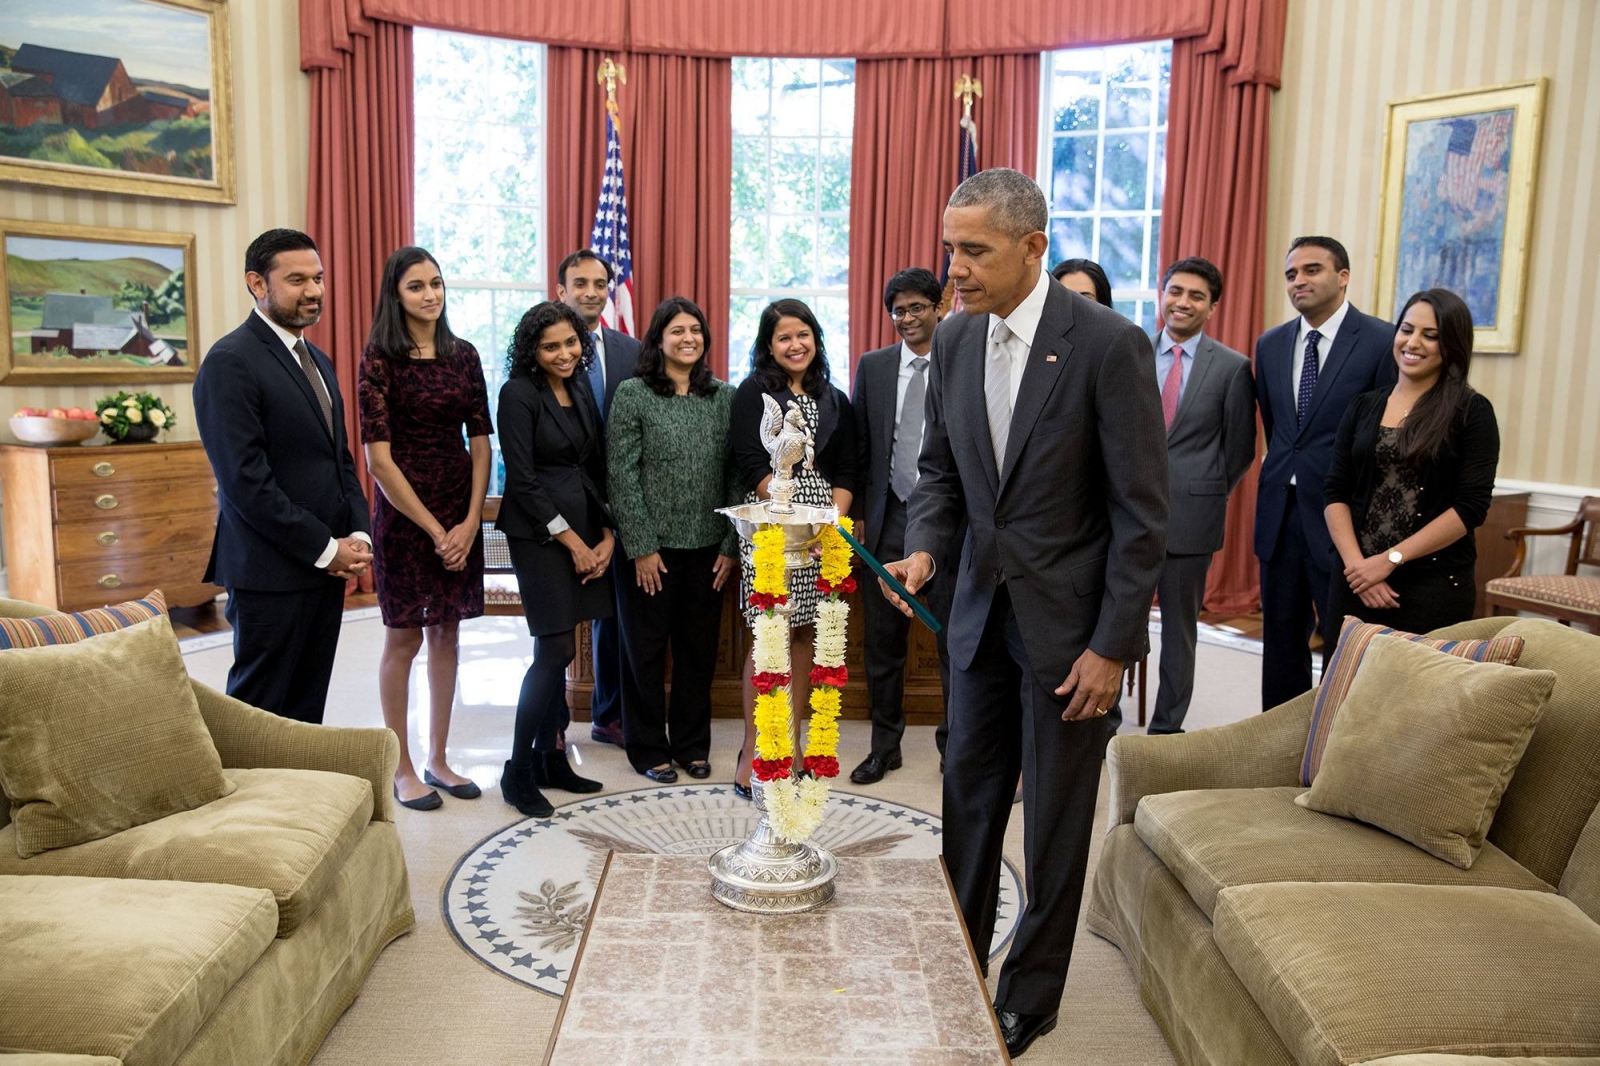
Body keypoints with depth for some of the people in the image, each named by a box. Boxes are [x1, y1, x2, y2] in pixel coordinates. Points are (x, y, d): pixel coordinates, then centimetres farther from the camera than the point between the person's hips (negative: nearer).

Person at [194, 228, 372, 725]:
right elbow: (245, 480, -18)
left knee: (307, 711, 13)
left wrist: (358, 535, 2)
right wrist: (326, 549, -15)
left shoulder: (318, 361, 16)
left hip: (329, 568, 8)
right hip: (271, 572, -8)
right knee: (261, 712, 2)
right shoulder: (231, 362, -12)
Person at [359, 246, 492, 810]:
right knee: (404, 638, 4)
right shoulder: (380, 358, -7)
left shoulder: (463, 355, 6)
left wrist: (469, 522, -6)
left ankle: (438, 758, 23)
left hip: (462, 512, 5)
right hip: (404, 511, -5)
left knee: (447, 634, 11)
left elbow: (480, 443, 4)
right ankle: (401, 768, 17)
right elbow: (379, 458, -12)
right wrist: (434, 530, -13)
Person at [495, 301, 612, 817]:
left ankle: (550, 757, 20)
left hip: (585, 530, 6)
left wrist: (607, 535, 2)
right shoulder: (518, 394, -9)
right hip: (539, 533, -6)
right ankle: (518, 771, 3)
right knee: (557, 650, -9)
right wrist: (571, 540, -12)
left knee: (556, 650, 11)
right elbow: (522, 479, -13)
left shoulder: (581, 390, 12)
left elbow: (596, 467, 12)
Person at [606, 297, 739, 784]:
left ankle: (692, 743, 26)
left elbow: (735, 473, 5)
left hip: (707, 548, 3)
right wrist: (641, 546, -11)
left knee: (699, 647, 11)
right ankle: (648, 747, 22)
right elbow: (621, 475, -7)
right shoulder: (633, 395, -4)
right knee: (646, 648, 7)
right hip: (651, 546, -3)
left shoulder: (724, 397, 6)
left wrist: (731, 544, 0)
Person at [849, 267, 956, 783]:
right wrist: (854, 513, 3)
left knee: (955, 642, 8)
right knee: (882, 642, 11)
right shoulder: (873, 367, 7)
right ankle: (885, 745, 26)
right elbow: (857, 446, 8)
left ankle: (956, 745, 25)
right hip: (889, 522, 3)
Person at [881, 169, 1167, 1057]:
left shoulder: (1110, 346, -16)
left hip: (1068, 620, -5)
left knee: (1054, 824, 9)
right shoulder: (953, 341, 2)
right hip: (981, 609, 5)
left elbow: (1142, 511, -14)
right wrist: (924, 548, -9)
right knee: (967, 801, 16)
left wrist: (1113, 646, -15)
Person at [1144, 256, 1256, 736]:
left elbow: (1239, 449, 4)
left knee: (1180, 626, 10)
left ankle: (1167, 725, 22)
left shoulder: (1232, 367, -1)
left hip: (1189, 514, -1)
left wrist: (1206, 494, 1)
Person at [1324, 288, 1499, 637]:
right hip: (1355, 580, 3)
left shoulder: (1472, 411, -2)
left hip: (1434, 586, -3)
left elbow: (1472, 506, -9)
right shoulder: (1364, 407, 8)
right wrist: (1356, 564, -11)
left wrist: (1389, 559, -14)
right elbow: (1335, 492, 3)